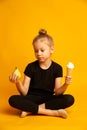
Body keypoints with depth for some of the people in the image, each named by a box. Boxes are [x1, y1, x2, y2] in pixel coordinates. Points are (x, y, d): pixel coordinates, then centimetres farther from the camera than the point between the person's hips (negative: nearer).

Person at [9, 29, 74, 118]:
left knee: (70, 99, -26)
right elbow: (24, 93, -8)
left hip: (48, 99, 1)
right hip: (33, 98, 0)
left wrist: (65, 85, -28)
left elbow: (57, 93, -9)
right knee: (13, 100, -29)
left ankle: (30, 110, -23)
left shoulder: (57, 68, -3)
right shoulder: (31, 67, -5)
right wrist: (18, 82, -28)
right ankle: (53, 112, -26)